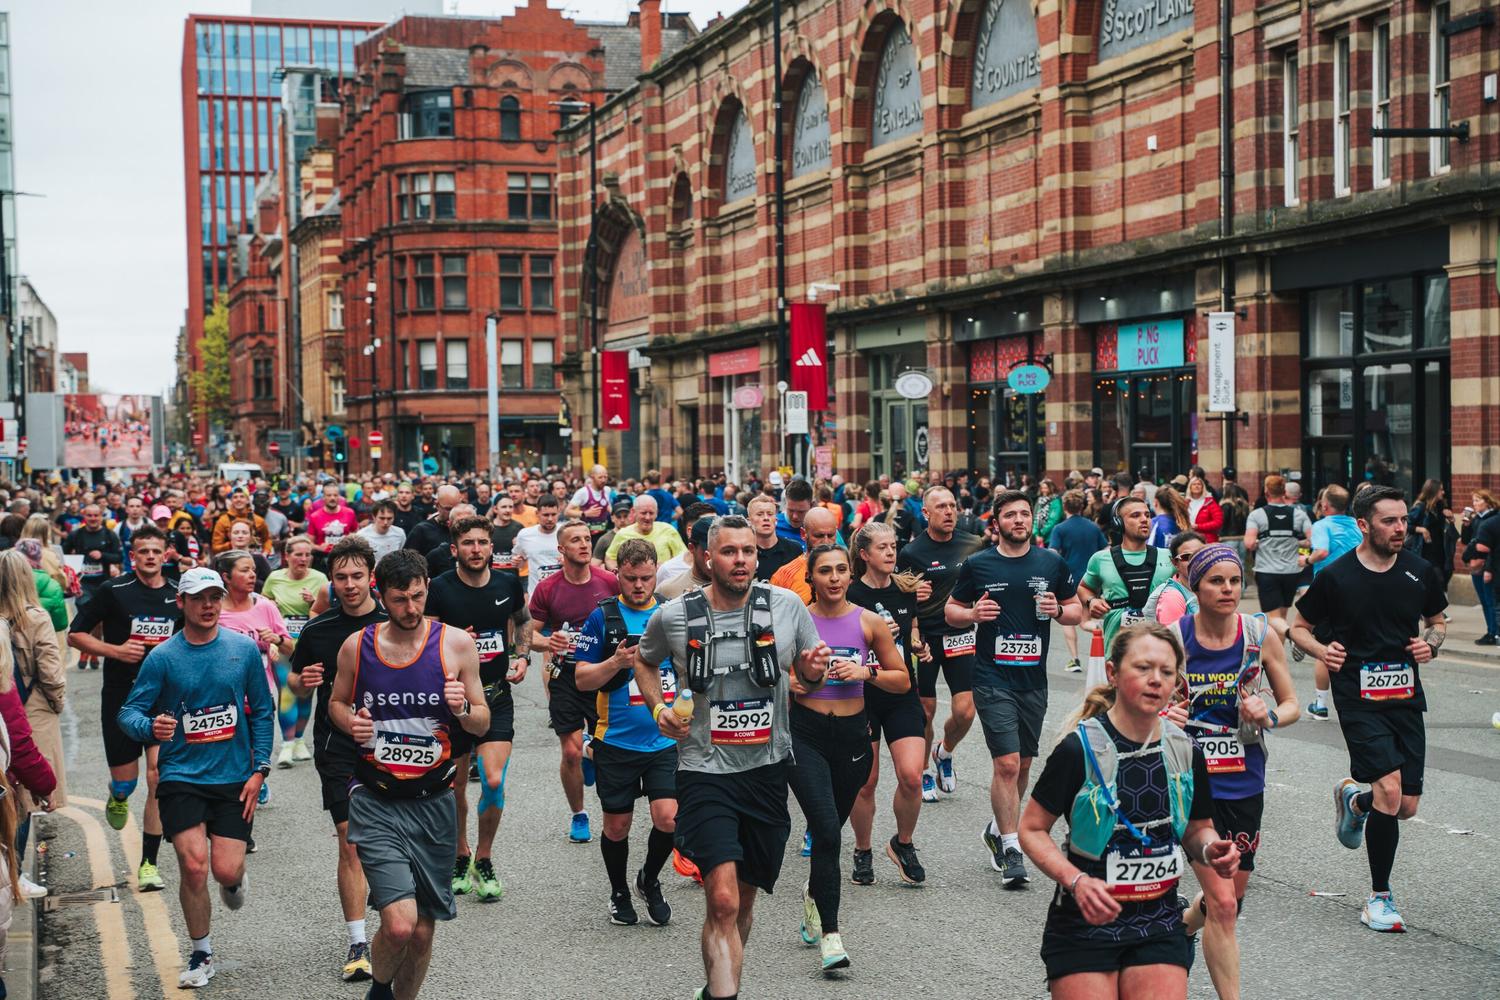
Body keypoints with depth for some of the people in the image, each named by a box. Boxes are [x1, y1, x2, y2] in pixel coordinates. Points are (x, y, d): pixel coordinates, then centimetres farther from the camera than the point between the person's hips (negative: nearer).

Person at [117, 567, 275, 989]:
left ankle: (235, 880, 35)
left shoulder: (244, 649, 1)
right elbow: (129, 712, -4)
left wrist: (259, 769, 1)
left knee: (225, 870, -6)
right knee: (194, 865, -12)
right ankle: (201, 955, 11)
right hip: (181, 776, -1)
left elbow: (262, 711, 7)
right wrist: (151, 727, -27)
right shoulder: (162, 657, -4)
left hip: (234, 776, 1)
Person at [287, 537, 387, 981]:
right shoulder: (317, 629, 0)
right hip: (338, 749, -1)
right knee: (351, 843, -7)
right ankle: (358, 945, -2)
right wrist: (303, 682, -10)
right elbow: (294, 682, 12)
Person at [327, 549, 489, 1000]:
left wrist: (462, 709, -17)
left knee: (422, 932, 8)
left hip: (433, 803, 2)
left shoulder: (457, 644, -2)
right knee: (399, 925, -16)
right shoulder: (356, 646, -1)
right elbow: (336, 703, 16)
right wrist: (351, 722, -6)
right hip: (375, 802, -1)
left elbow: (483, 724, 5)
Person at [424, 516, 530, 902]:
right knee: (454, 786, 10)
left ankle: (483, 862, 9)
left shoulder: (508, 584, 0)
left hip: (497, 696, 1)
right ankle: (460, 857, 35)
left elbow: (523, 620, 21)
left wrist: (521, 657, 6)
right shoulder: (440, 589, -10)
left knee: (494, 782, -12)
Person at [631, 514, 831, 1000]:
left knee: (745, 897, 16)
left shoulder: (787, 605, -3)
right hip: (705, 771, -3)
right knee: (723, 901, -18)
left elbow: (808, 677, 10)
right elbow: (644, 661, 15)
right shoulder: (674, 616, -6)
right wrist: (659, 709, -1)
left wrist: (815, 669, -13)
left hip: (767, 767, 3)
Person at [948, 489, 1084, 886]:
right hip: (992, 678, -3)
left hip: (1034, 679, 3)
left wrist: (1059, 611, -9)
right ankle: (1011, 852, -4)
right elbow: (950, 611, 8)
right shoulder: (977, 565, 0)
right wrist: (973, 614, -13)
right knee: (1007, 764, -12)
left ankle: (999, 829, 36)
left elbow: (1076, 611, 13)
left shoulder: (1052, 564, 5)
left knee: (1023, 764, 14)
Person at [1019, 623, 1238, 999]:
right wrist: (1076, 881, -21)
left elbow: (1196, 830, 15)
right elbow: (1032, 830, -8)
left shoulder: (1186, 752, 0)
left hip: (1159, 923, 4)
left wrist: (1211, 850, -7)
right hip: (1085, 921, -3)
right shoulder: (1080, 749, -13)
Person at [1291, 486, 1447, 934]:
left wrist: (1430, 644, -3)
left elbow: (1437, 621, 19)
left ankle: (1354, 799, 41)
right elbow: (1300, 627, 6)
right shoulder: (1336, 576, -7)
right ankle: (1379, 897, 0)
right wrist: (1322, 651, -14)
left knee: (1407, 806, 4)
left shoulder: (1421, 572, 2)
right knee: (1389, 790, -17)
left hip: (1406, 697, 4)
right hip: (1358, 698, -4)